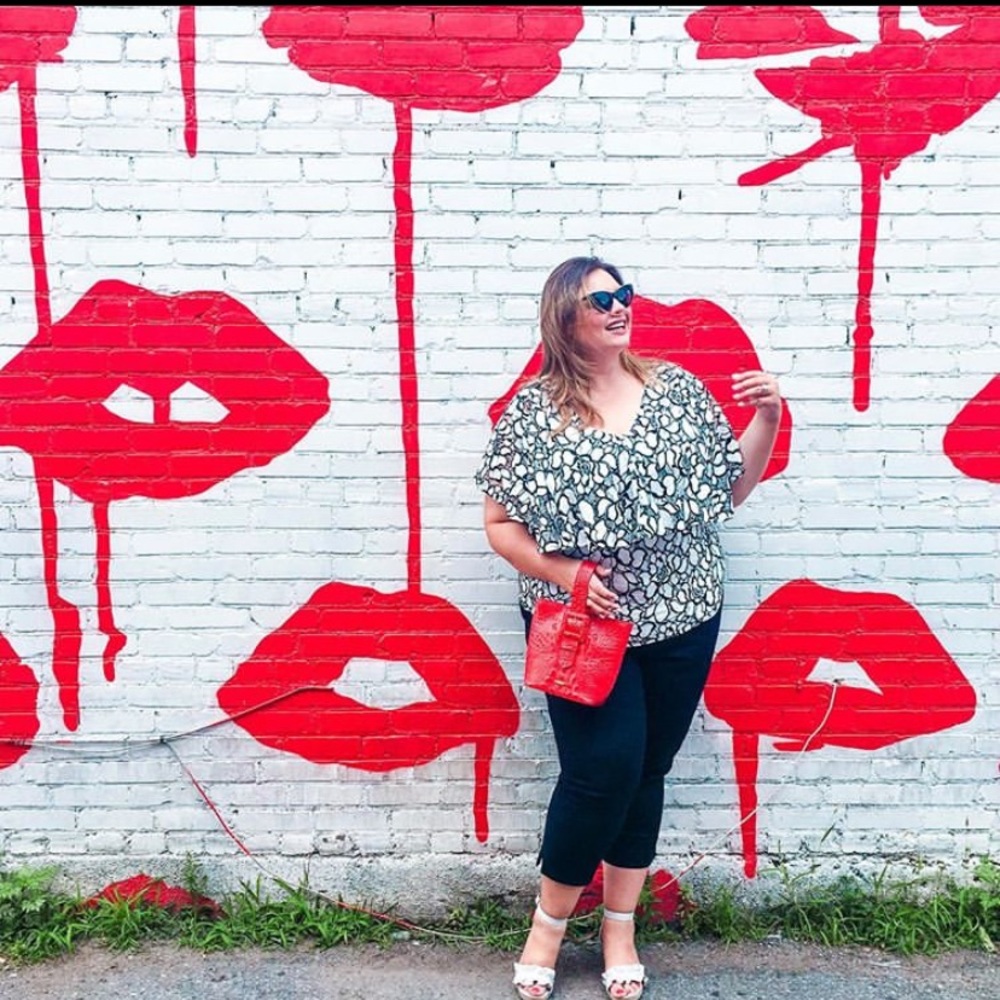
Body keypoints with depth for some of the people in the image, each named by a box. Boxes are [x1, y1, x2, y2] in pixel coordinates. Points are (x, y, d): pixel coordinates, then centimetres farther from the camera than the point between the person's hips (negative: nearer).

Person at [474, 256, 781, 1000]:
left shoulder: (677, 388, 3)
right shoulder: (532, 409, -5)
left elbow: (731, 488, 7)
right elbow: (499, 524, -3)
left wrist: (768, 418, -6)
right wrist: (561, 572, -17)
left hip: (681, 622, 3)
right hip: (582, 625, -3)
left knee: (647, 772, 11)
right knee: (604, 768, -7)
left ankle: (620, 929, 30)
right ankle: (549, 922, 19)